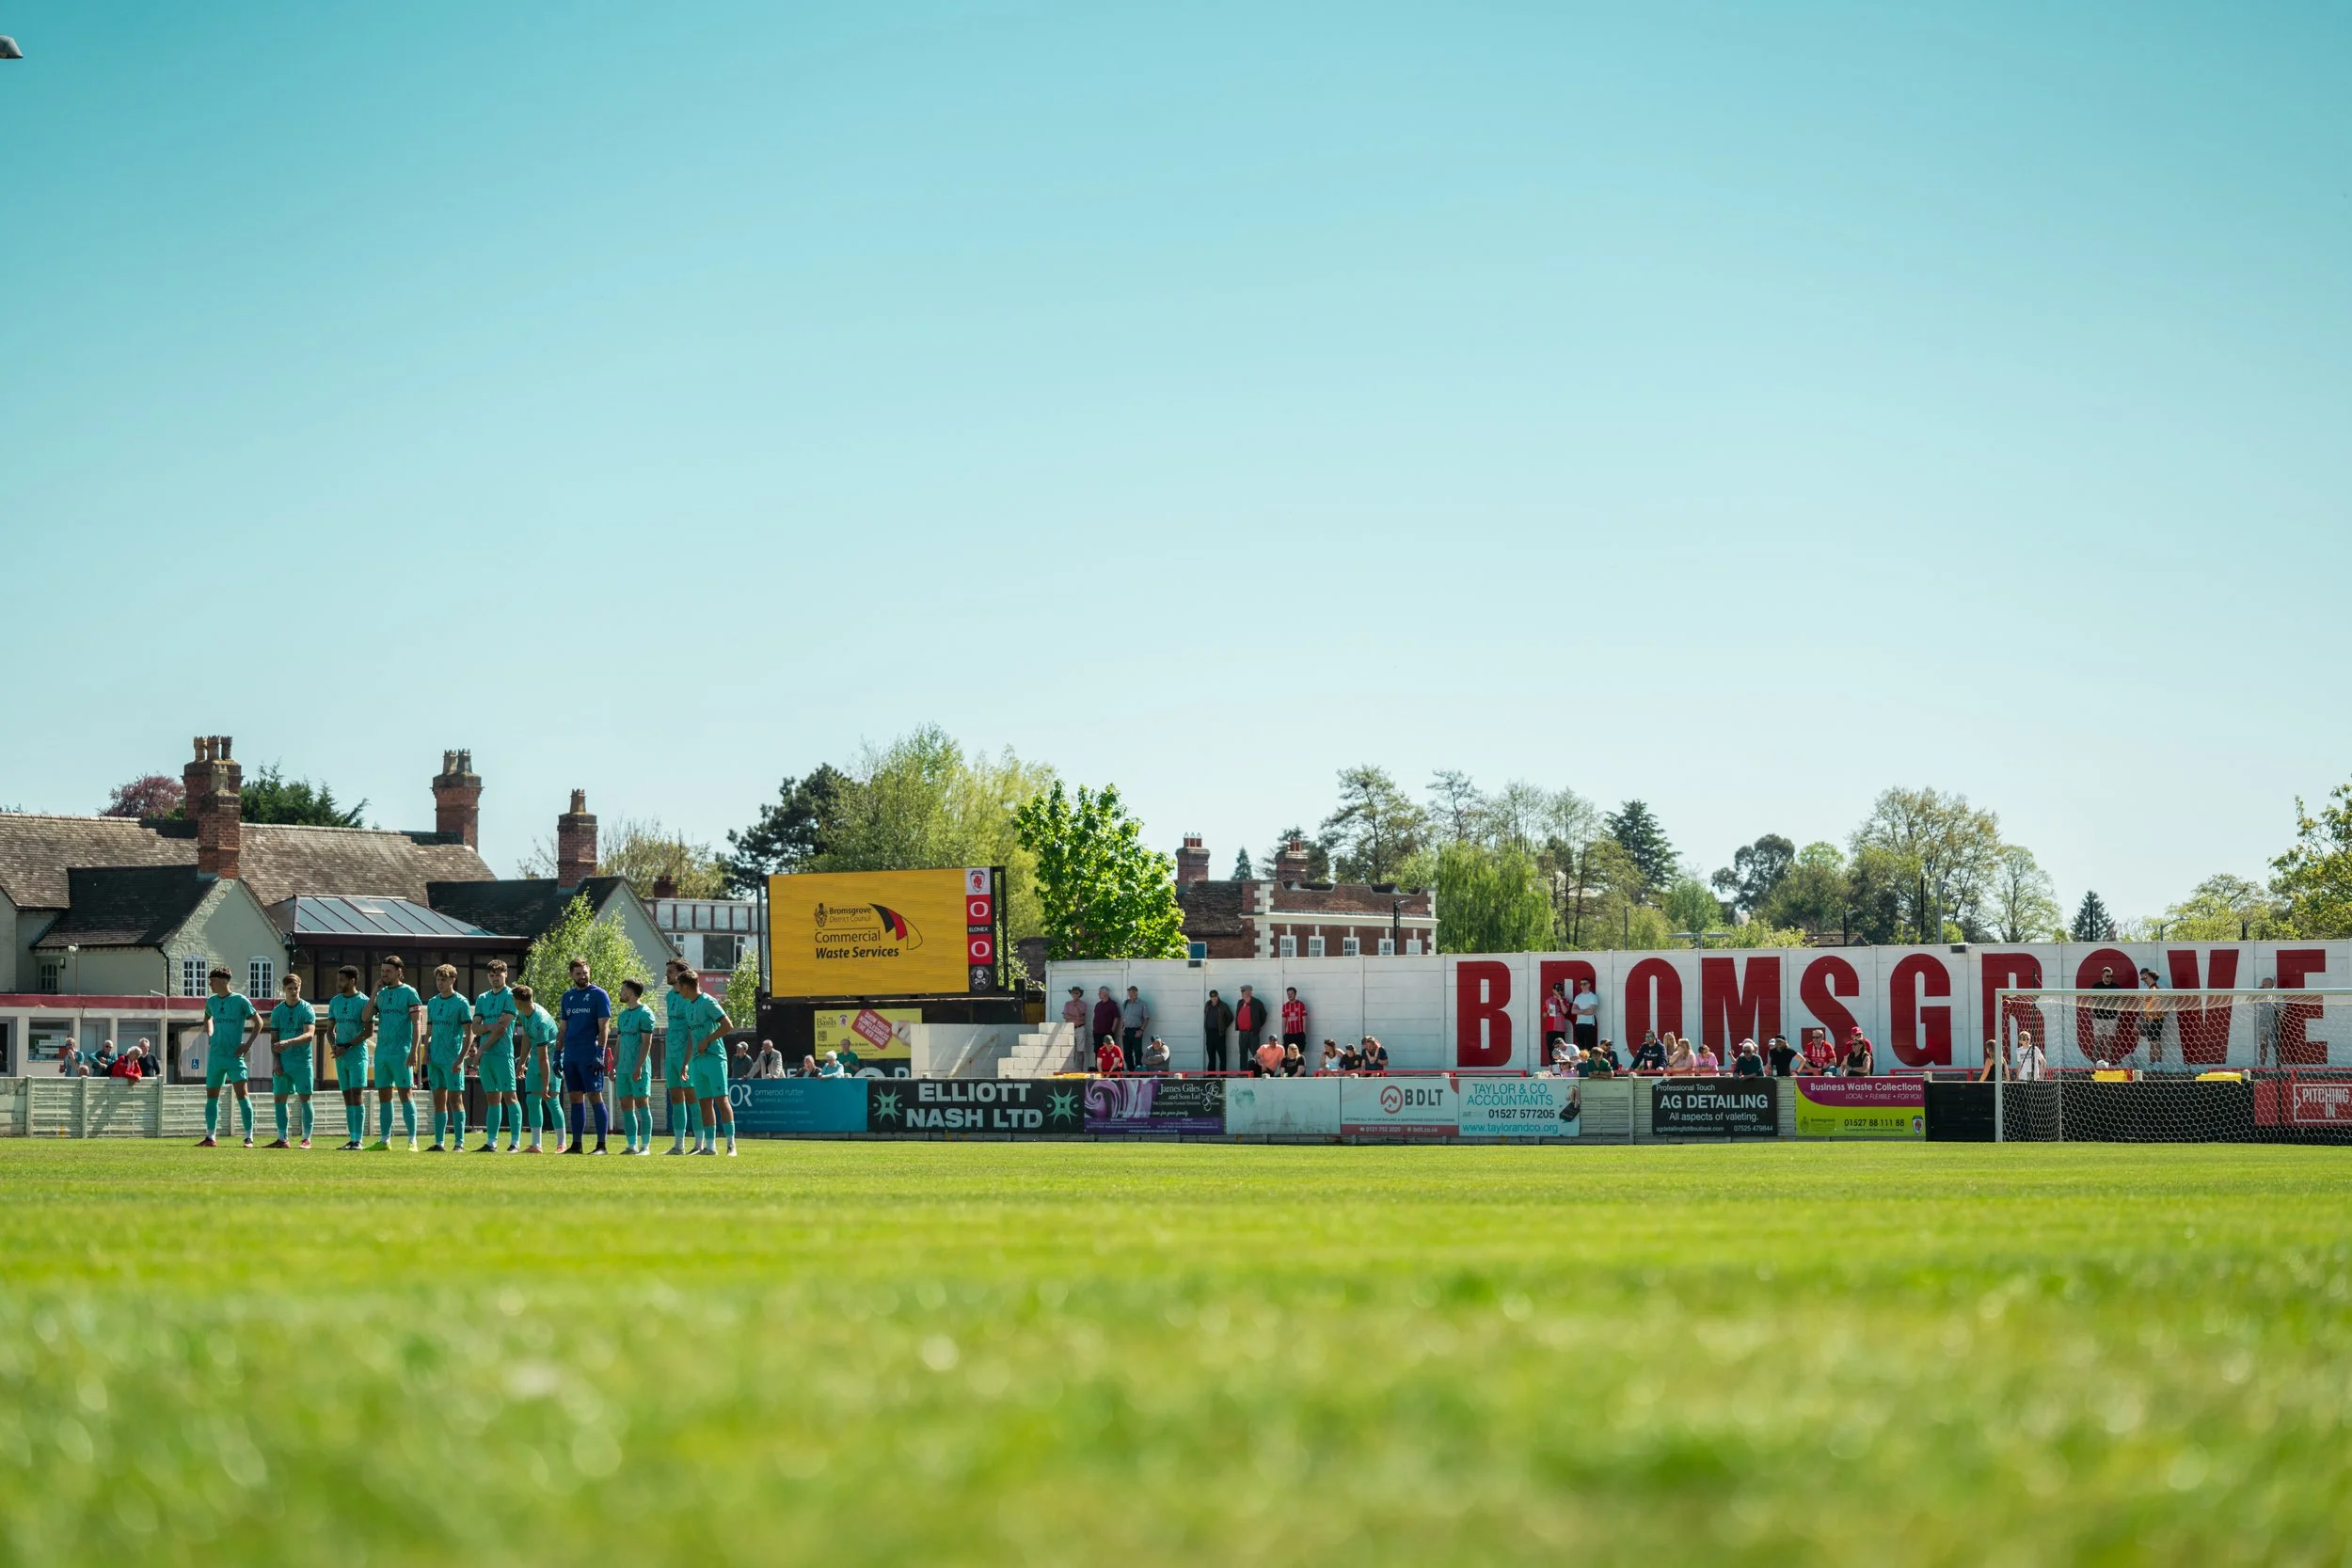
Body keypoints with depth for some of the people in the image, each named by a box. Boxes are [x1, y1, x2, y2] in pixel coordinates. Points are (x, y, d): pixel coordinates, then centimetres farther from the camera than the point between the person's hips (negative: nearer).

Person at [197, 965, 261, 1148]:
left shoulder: (240, 1000, -7)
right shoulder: (211, 1001, 9)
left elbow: (258, 1022, -2)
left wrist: (248, 1044, -8)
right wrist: (210, 1036, 15)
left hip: (234, 1055, -6)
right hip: (215, 1056, 6)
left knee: (242, 1094, -12)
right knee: (211, 1096, 9)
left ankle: (249, 1138, -10)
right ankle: (211, 1137, 17)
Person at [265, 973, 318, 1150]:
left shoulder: (307, 1009, -3)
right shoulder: (277, 1011, 10)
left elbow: (309, 1035, -17)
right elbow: (274, 1039, 11)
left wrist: (289, 1043, -31)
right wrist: (276, 1061, -2)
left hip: (302, 1061, -4)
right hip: (282, 1062, 4)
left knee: (304, 1098, -3)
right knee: (279, 1098, 3)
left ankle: (307, 1138, 1)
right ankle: (282, 1139, 9)